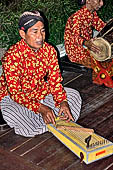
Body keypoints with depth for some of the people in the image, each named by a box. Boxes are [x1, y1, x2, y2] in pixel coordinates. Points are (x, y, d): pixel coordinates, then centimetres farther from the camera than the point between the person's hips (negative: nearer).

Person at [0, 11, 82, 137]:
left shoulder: (49, 50, -10)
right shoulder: (12, 56, -26)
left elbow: (55, 80, -6)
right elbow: (15, 92, -26)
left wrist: (63, 101, -25)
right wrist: (40, 108, -38)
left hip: (41, 91, 5)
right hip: (13, 97, -4)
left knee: (74, 96, -4)